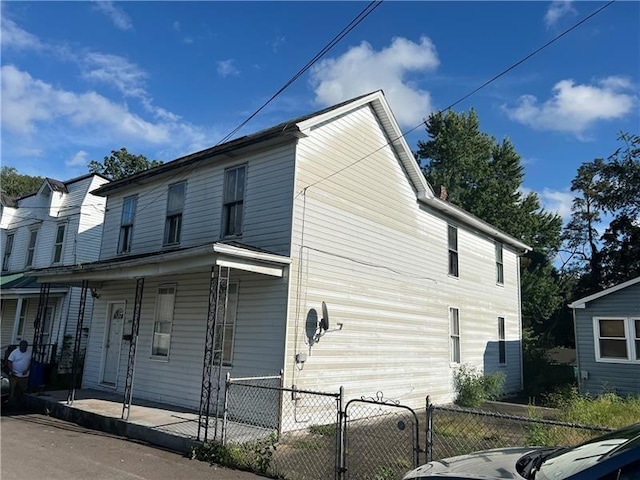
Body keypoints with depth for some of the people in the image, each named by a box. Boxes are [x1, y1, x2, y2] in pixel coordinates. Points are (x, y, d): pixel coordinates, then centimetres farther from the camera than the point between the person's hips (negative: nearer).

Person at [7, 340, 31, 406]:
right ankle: (11, 402, 6)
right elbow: (9, 362, -11)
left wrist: (27, 370, -7)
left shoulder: (29, 353, 3)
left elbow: (31, 362, 8)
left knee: (22, 389, 12)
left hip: (24, 375, 4)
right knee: (12, 389, -3)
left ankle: (19, 401, 27)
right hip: (14, 375, -4)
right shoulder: (14, 352, -9)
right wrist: (11, 371, -22)